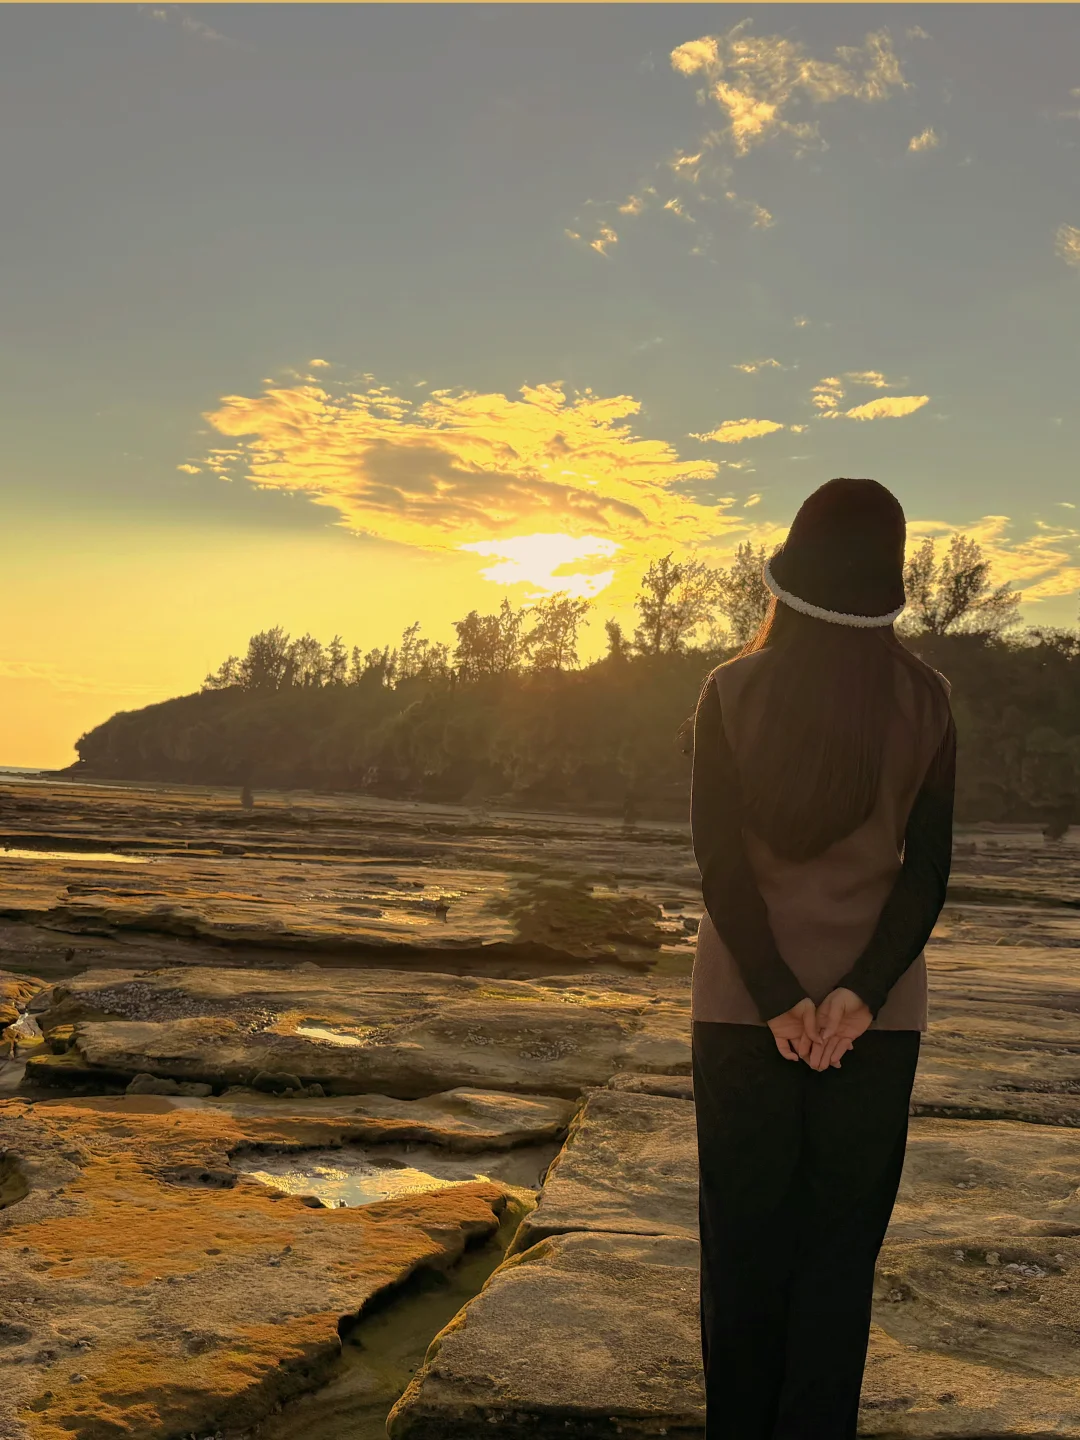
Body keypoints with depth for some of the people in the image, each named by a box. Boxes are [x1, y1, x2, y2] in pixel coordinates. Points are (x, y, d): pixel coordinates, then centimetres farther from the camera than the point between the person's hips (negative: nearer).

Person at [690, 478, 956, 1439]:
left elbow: (720, 859, -10)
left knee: (743, 1234, 11)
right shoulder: (924, 701, -4)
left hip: (745, 1000, 0)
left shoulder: (733, 690, -6)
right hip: (876, 1009, 0)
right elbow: (929, 866, -8)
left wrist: (778, 996, -10)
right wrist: (862, 991, -11)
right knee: (843, 1243, 10)